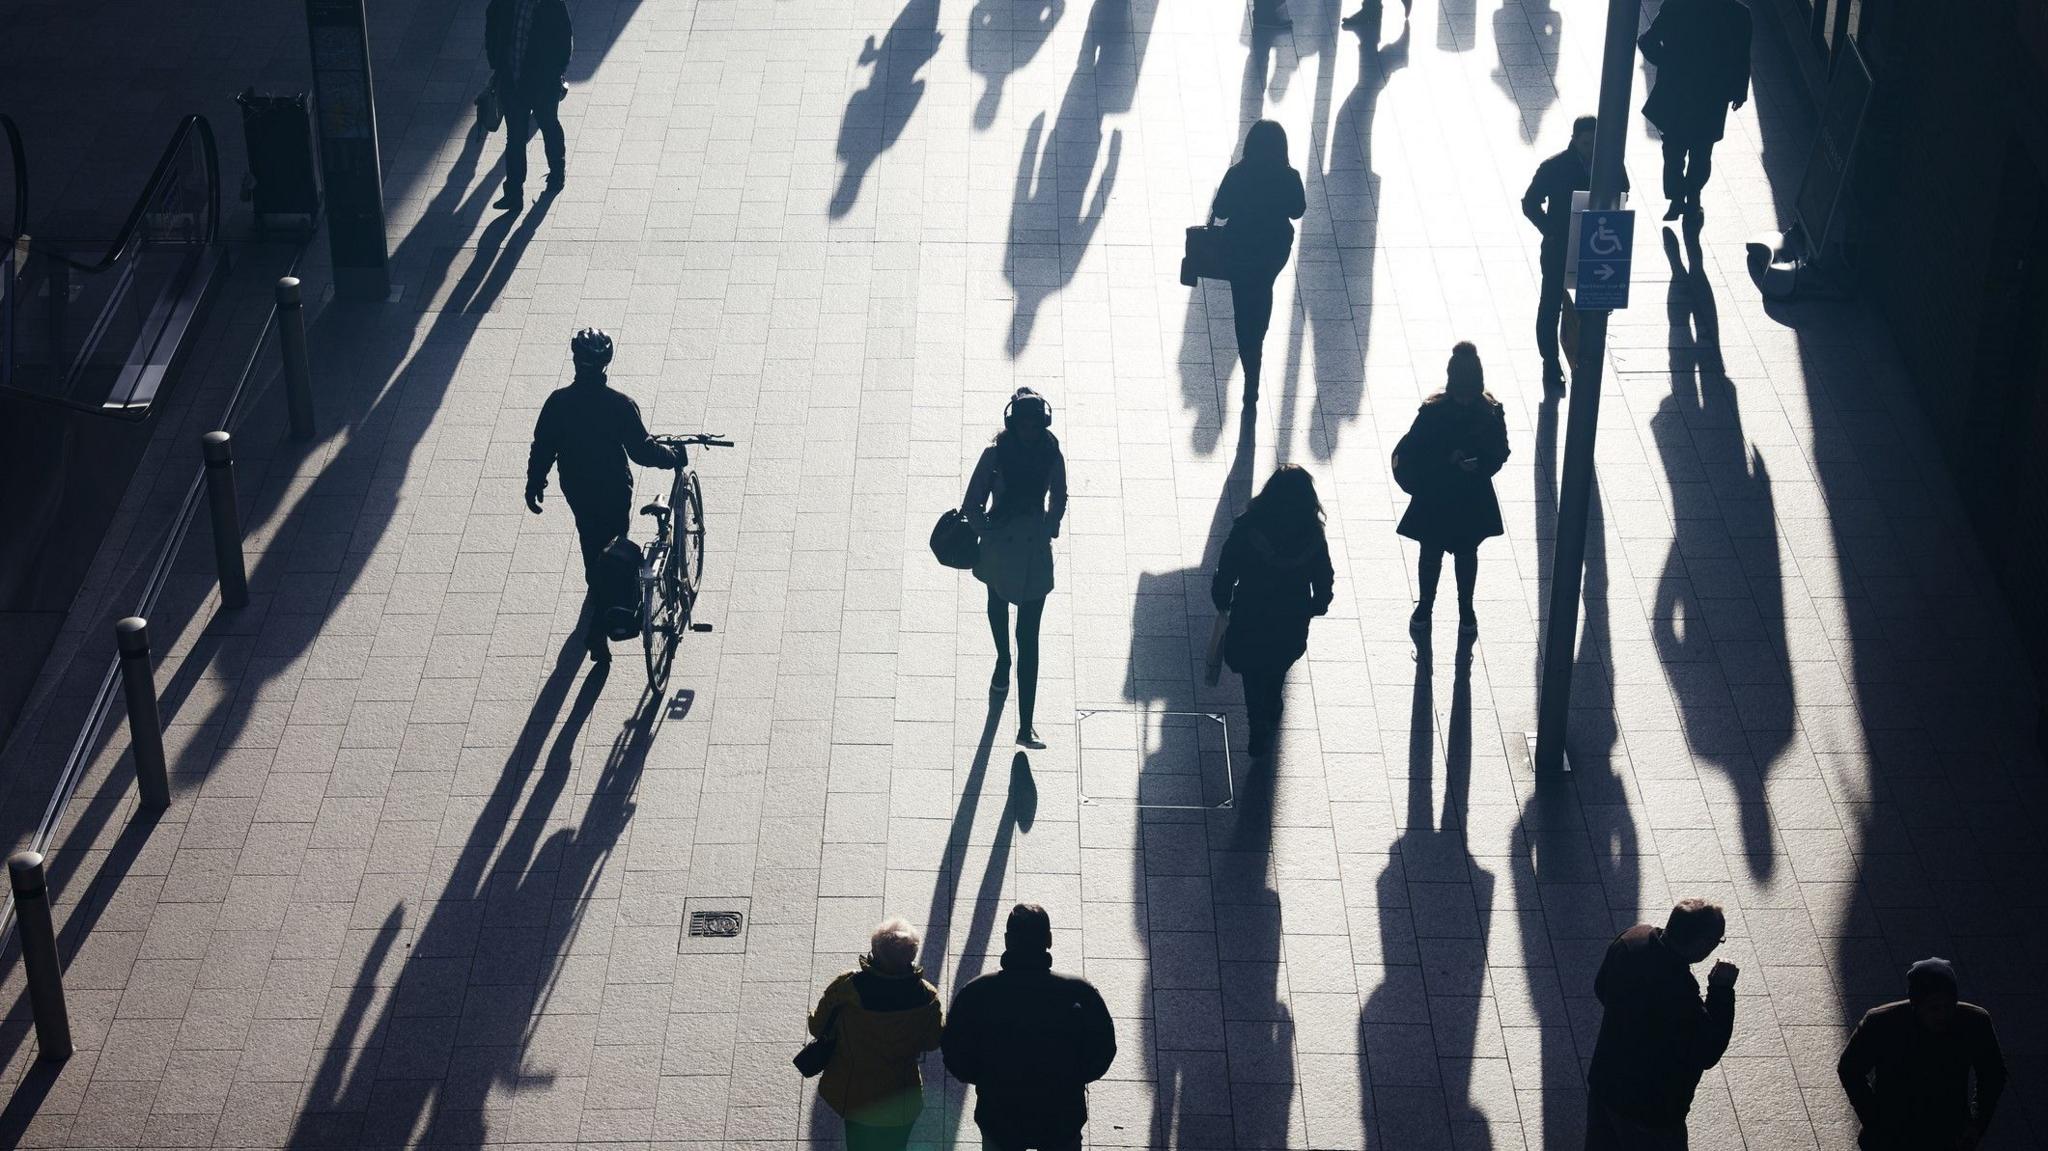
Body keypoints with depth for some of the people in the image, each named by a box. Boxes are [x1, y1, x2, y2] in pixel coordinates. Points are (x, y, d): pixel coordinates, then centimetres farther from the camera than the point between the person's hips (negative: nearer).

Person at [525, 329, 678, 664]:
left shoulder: (558, 403, -16)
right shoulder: (620, 404, -24)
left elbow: (542, 449, -7)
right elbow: (641, 450, -19)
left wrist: (534, 486, 8)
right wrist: (673, 455, 0)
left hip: (575, 489, 3)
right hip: (614, 491, -3)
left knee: (590, 540, 30)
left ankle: (596, 592, 56)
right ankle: (598, 630, 4)